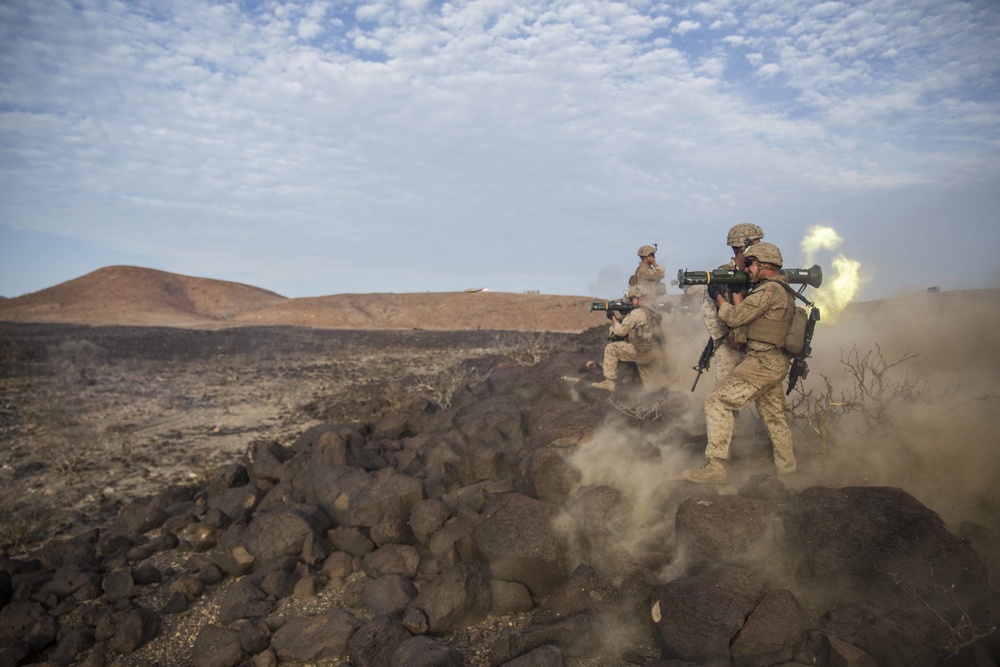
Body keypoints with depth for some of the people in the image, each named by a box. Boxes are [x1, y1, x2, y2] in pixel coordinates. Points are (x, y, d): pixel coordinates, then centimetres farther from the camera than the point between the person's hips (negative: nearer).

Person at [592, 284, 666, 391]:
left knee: (611, 348, -2)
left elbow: (621, 331, -4)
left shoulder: (636, 313, -8)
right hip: (655, 354, 9)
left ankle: (609, 382, -4)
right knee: (651, 386, 19)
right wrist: (619, 319, 15)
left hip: (641, 351, -9)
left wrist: (614, 319, 11)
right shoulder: (652, 312, 19)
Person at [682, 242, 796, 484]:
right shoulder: (782, 290, 16)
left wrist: (719, 297, 1)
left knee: (717, 401, -13)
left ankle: (716, 467, -15)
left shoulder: (770, 290, -16)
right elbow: (746, 312, 21)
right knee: (774, 415, 21)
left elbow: (735, 317, -16)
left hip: (762, 362, -10)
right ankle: (786, 465, 33)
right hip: (775, 363, 10)